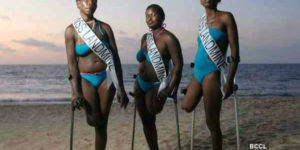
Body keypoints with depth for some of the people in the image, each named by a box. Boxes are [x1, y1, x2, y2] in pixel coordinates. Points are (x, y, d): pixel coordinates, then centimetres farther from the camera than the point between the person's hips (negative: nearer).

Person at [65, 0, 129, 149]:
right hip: (86, 79, -1)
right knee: (93, 120, -20)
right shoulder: (72, 30, -3)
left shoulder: (105, 27, 1)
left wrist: (120, 88, -3)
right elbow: (71, 62, -6)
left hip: (106, 77, 1)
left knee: (102, 124, 4)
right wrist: (75, 91, -13)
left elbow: (115, 57, 1)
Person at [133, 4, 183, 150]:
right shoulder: (145, 37, 7)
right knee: (146, 120, 10)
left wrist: (170, 89, -24)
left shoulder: (168, 38, -15)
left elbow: (178, 65, -19)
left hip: (157, 85, -6)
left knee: (152, 110, -29)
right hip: (140, 83, 6)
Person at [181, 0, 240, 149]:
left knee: (212, 123, 1)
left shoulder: (226, 17, -5)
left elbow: (235, 51, -10)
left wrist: (229, 81, -17)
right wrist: (193, 81, 23)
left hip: (213, 73, -7)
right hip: (198, 73, 7)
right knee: (186, 106, 18)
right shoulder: (203, 21, 14)